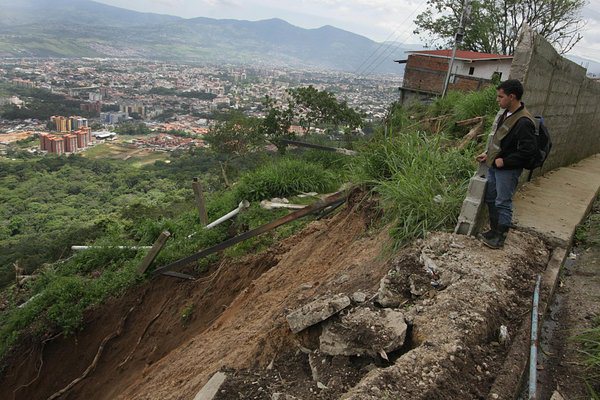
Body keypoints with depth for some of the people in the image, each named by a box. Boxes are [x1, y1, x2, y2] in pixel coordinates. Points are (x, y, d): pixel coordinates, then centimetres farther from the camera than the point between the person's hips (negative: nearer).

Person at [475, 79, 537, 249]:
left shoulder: (523, 122, -22)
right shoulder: (506, 114, 6)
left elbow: (528, 151, -24)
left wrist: (504, 161, -19)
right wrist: (488, 153, 10)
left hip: (508, 170, -9)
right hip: (494, 165, 9)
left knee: (503, 203, 2)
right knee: (490, 199, 18)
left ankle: (500, 237, 16)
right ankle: (494, 230, 33)